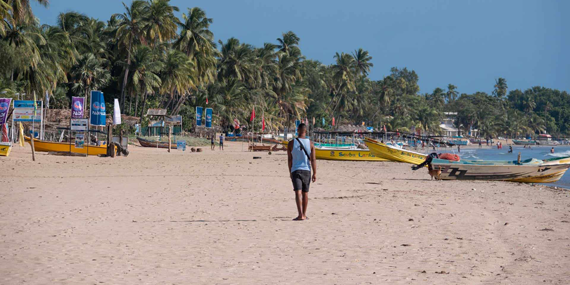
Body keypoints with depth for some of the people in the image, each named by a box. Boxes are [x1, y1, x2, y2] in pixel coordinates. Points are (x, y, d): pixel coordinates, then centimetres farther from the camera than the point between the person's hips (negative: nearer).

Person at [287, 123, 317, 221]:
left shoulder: (291, 143, -3)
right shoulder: (310, 143, -2)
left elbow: (289, 159, 2)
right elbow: (313, 159, -4)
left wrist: (290, 172, 13)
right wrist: (314, 173, -1)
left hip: (295, 170, -2)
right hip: (306, 170, 2)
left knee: (298, 193, -9)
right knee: (305, 193, 15)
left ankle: (300, 215, -24)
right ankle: (304, 214, 25)